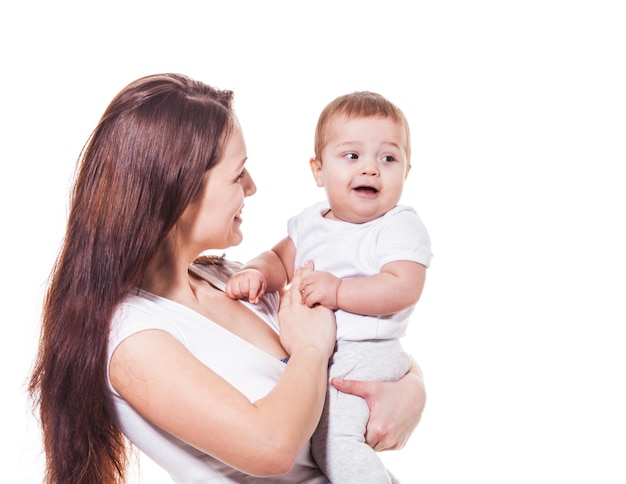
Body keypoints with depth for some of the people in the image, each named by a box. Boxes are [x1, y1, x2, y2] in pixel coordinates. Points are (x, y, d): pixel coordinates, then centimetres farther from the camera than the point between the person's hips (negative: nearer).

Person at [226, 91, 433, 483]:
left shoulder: (401, 226, -9)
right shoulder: (310, 221, 11)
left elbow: (402, 288, -20)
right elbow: (283, 261, 15)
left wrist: (338, 291, -26)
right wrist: (255, 273, -7)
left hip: (365, 355, -8)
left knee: (333, 436, -24)